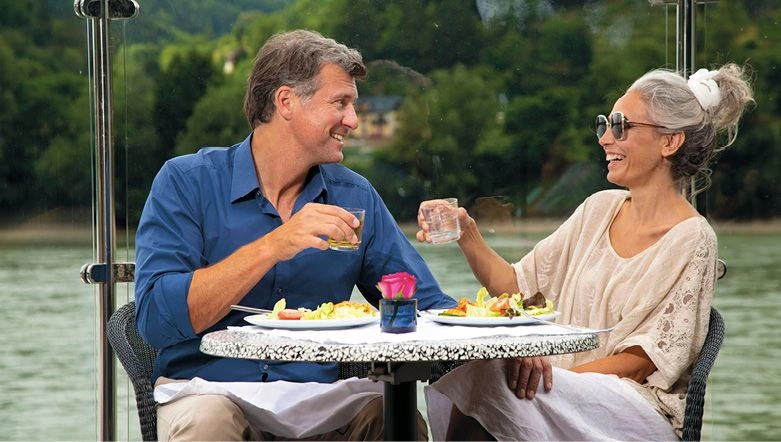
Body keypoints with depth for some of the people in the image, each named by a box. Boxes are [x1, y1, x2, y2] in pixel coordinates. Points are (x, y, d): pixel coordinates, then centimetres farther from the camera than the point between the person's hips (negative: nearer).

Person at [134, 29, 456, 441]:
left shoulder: (355, 197, 10)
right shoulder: (186, 182, -2)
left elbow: (428, 305, 13)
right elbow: (154, 318, -14)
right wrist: (274, 247, -20)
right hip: (205, 393, -2)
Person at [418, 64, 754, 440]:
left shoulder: (690, 240, -7)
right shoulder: (600, 208, 12)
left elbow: (649, 359, -11)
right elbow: (517, 287, 10)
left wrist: (561, 371, -21)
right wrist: (468, 237, -5)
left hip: (642, 408, -5)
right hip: (562, 380, 5)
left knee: (490, 376, -29)